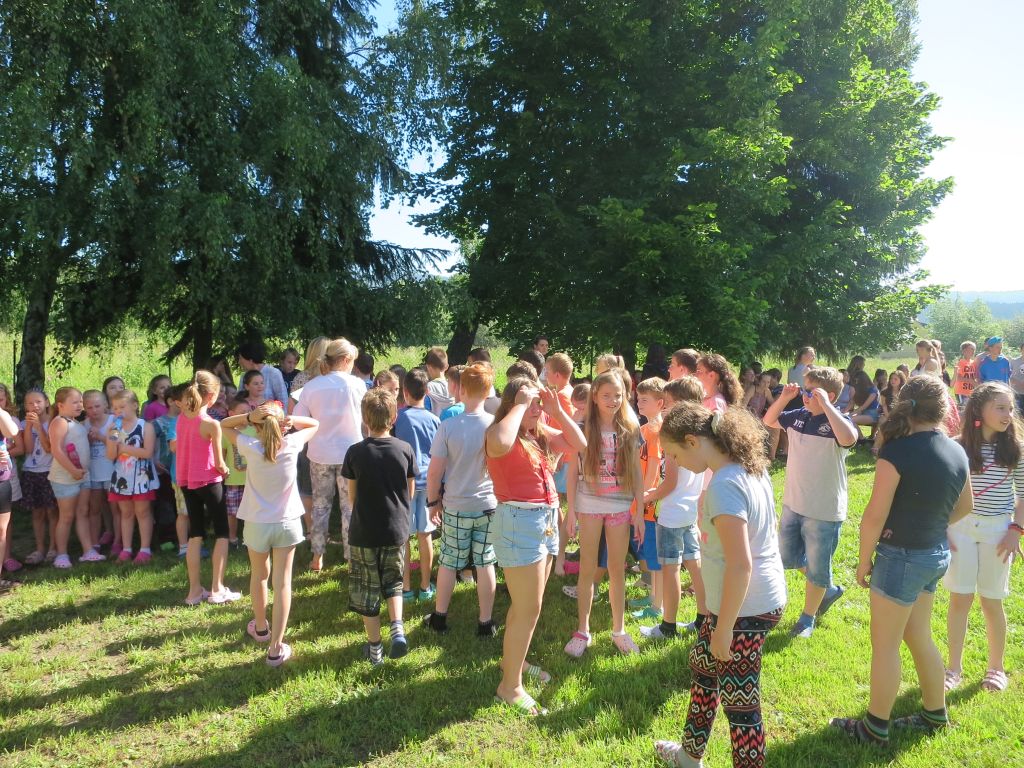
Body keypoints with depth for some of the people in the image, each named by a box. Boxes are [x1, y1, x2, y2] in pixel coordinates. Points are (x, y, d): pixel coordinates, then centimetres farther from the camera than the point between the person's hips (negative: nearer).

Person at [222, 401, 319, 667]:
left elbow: (224, 425, 0)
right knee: (283, 581, 4)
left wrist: (248, 416, -18)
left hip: (257, 523, 0)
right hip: (287, 523, 0)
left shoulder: (249, 447, -16)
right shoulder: (292, 444, -12)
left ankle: (260, 627, 44)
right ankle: (276, 647, 3)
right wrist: (291, 420, -13)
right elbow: (314, 424, 6)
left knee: (259, 576, 22)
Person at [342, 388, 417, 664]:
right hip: (397, 529, 2)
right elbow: (410, 492, 2)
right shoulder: (405, 449, -7)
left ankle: (375, 647, 20)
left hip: (364, 531, -2)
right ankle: (397, 627, 1)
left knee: (367, 589, 12)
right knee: (393, 581, 21)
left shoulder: (355, 452, -11)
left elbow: (352, 496, -1)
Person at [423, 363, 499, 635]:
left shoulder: (448, 426, -15)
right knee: (485, 563, 11)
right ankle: (485, 622, 22)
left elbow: (434, 472, -10)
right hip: (489, 505, 1)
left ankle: (439, 617, 29)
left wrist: (433, 502, 5)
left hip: (455, 507, -1)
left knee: (448, 563, 14)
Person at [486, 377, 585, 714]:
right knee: (529, 609, -4)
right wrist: (520, 406, -25)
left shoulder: (542, 433, 9)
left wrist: (556, 410, 1)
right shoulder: (501, 434, -14)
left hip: (546, 519, 8)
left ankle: (513, 659, 39)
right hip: (519, 521, -8)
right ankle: (510, 685, 9)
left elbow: (579, 444, 11)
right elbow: (499, 443, -39)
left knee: (527, 604, 21)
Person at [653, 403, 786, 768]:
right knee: (703, 664, 25)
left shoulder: (724, 485, -26)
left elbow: (740, 565, -27)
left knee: (739, 700, 3)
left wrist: (723, 629, -18)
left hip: (745, 608, -10)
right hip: (762, 597, 10)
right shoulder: (749, 468, 4)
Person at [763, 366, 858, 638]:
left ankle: (808, 617, 30)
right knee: (787, 557, 21)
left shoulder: (838, 421, -18)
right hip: (792, 504, 7)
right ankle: (828, 590, 42)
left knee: (817, 567, 10)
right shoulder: (798, 417, 1)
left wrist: (824, 405, -33)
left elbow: (849, 438, -41)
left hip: (824, 511, -7)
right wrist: (784, 398, -1)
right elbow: (768, 421, 15)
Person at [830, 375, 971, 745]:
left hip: (902, 557, -7)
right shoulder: (957, 452, -1)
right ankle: (934, 714, 39)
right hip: (938, 555, 7)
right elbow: (964, 506, 14)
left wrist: (864, 561, -8)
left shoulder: (897, 453, -22)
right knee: (918, 636, 24)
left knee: (884, 645, 7)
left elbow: (874, 517, -20)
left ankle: (875, 728, 20)